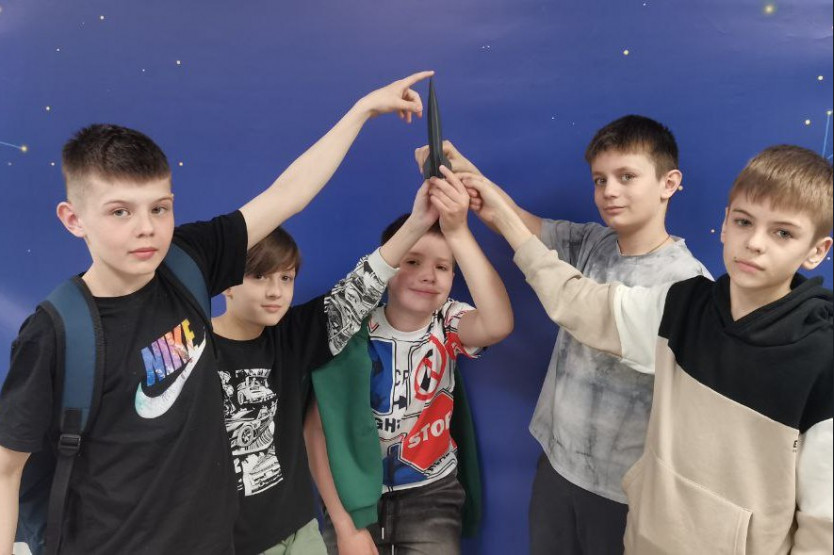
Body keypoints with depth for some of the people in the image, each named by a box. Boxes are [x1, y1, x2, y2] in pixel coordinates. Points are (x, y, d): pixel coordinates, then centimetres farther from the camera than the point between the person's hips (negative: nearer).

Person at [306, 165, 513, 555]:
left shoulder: (448, 325, -11)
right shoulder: (353, 334, -14)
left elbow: (499, 325, -33)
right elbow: (318, 428, -12)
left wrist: (458, 233, -44)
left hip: (430, 496, 1)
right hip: (356, 497, 0)